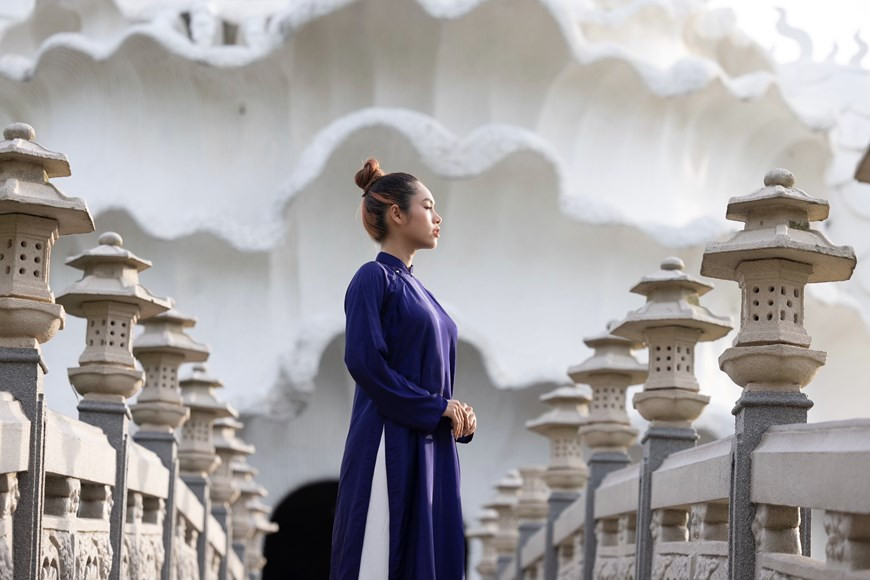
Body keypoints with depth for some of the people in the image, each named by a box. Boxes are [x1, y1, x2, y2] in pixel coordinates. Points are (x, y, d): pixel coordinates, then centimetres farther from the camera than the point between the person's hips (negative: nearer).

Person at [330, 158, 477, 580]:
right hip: (391, 444, -8)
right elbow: (363, 361, -16)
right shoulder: (374, 277, -5)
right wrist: (438, 406, -13)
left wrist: (457, 414, 2)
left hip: (430, 447, 8)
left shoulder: (415, 288, 19)